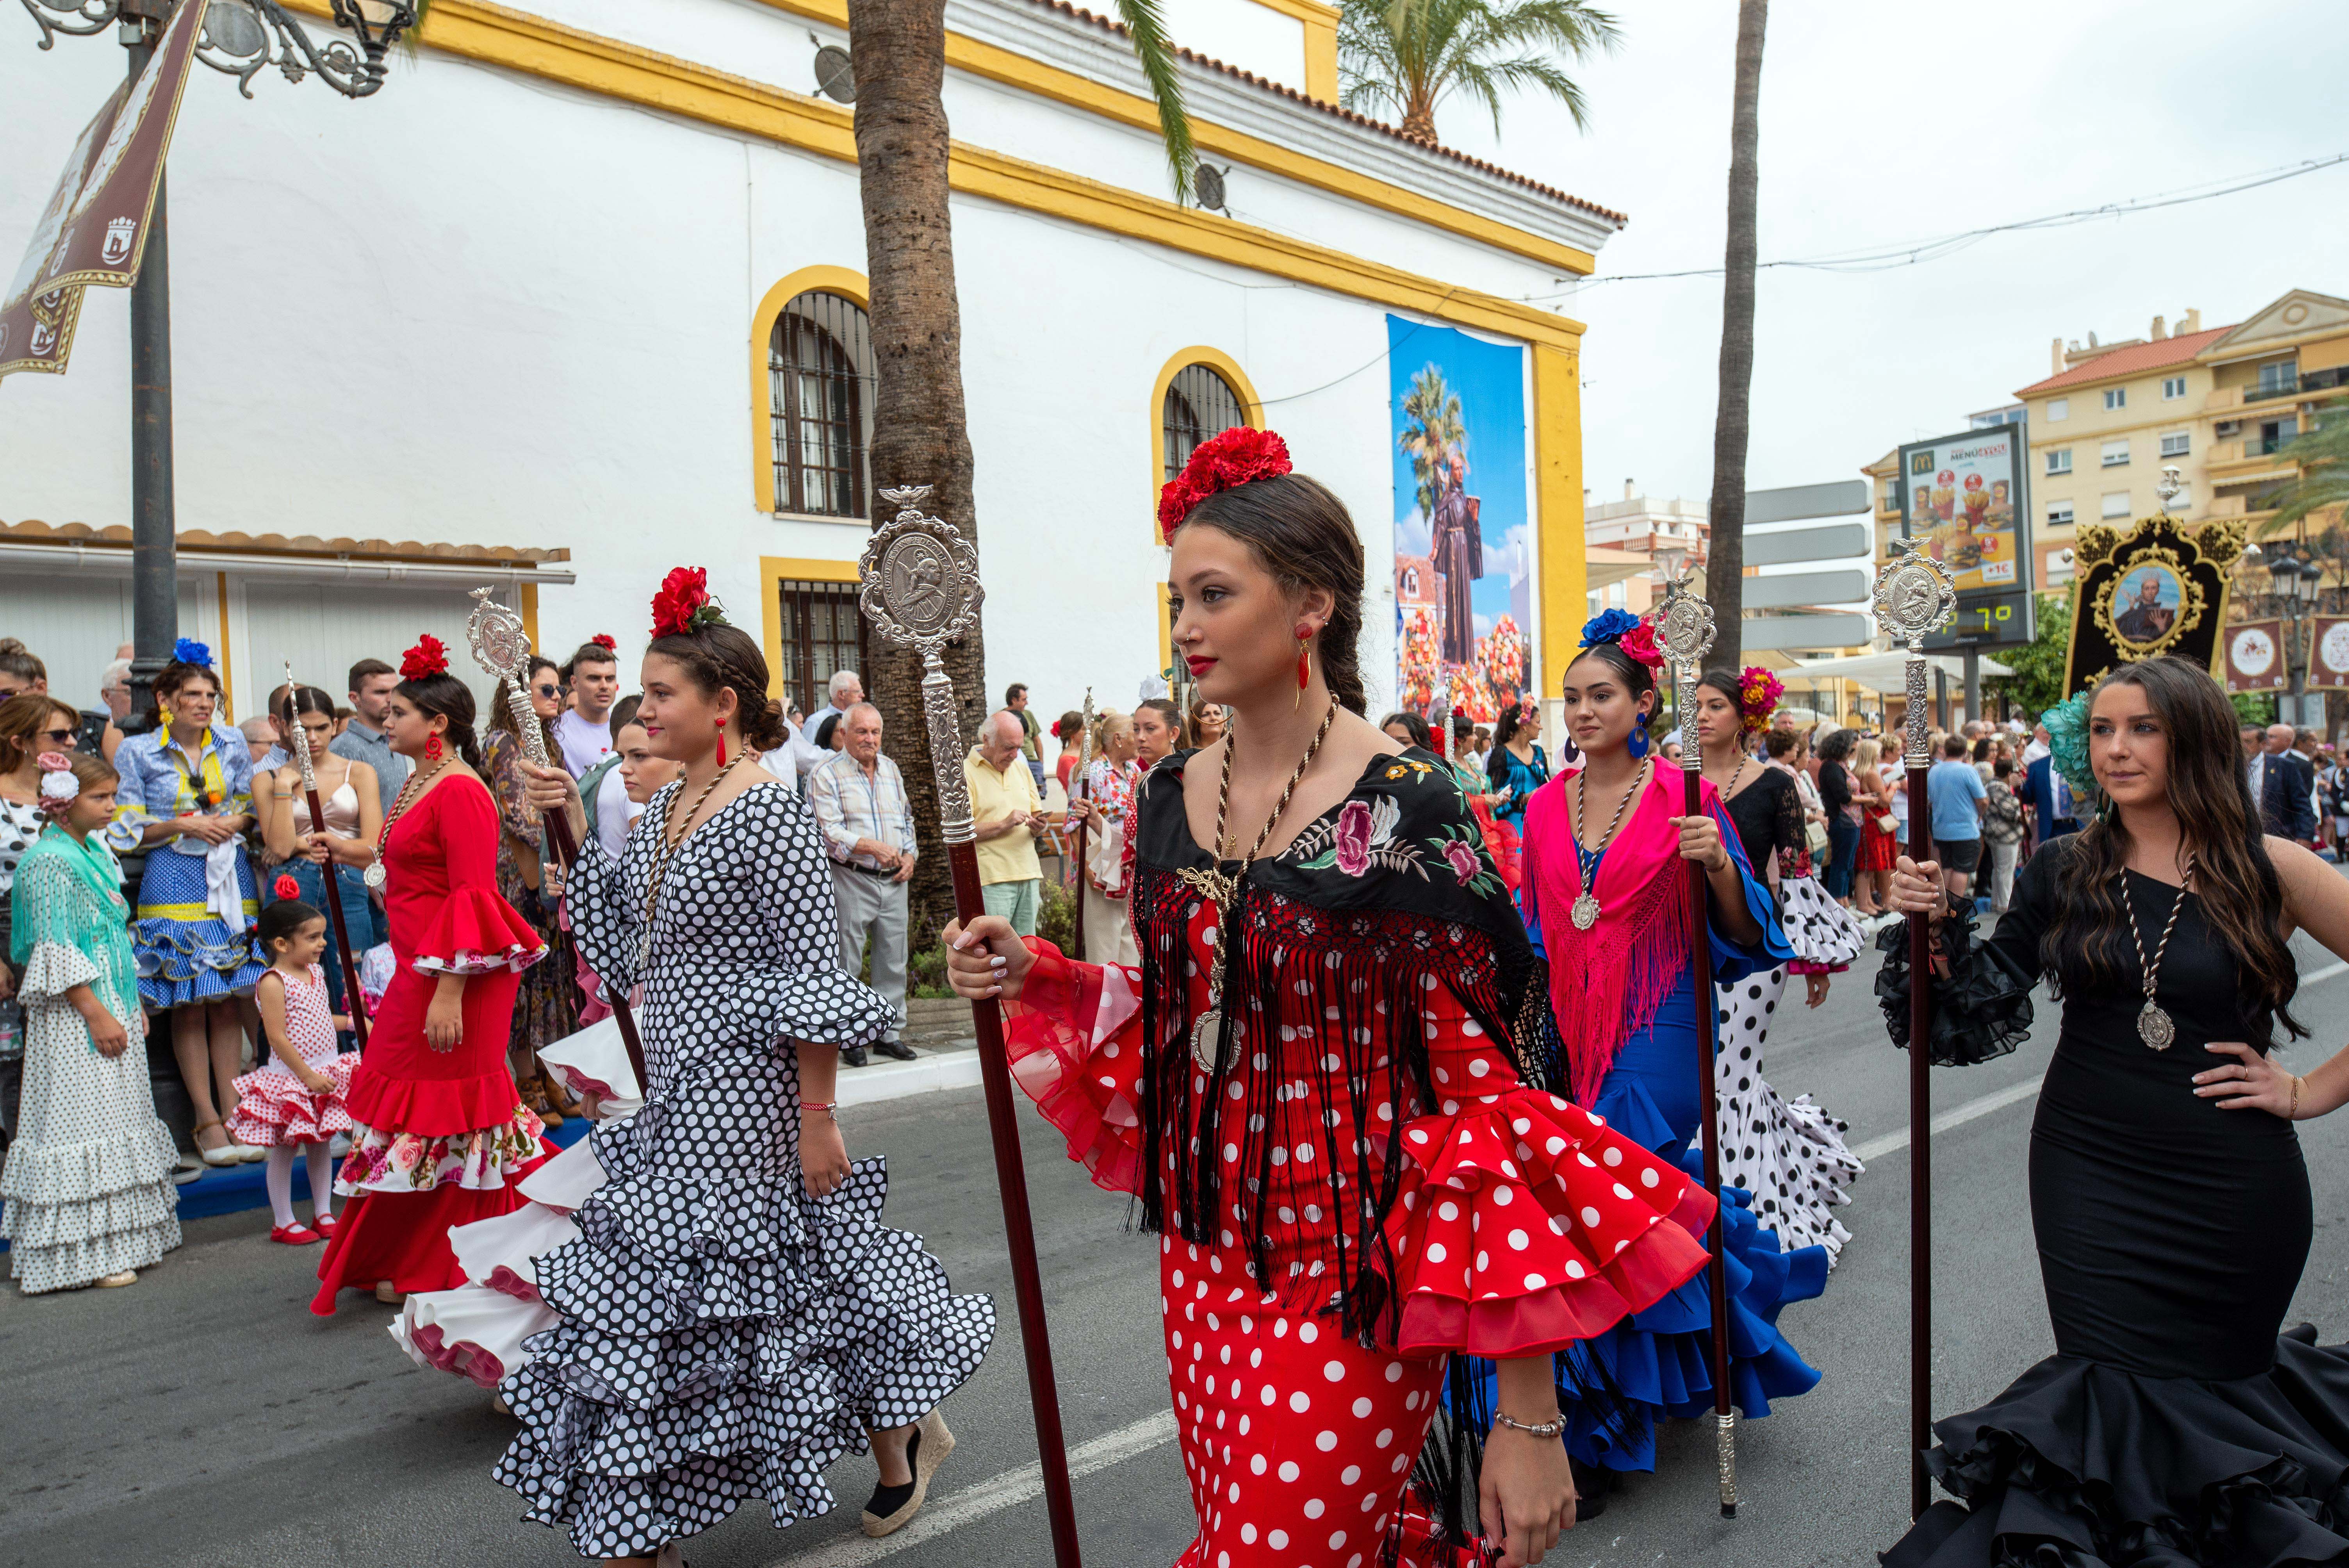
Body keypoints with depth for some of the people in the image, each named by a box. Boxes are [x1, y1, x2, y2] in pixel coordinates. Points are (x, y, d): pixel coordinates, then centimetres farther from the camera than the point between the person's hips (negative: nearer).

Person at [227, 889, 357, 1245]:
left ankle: (323, 1215, 23)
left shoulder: (316, 973, 8)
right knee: (284, 1149, 4)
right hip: (288, 1077, -7)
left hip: (326, 1070, 7)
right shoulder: (273, 982, -17)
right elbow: (278, 1037, -20)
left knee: (320, 1144, 14)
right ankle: (283, 1223, 15)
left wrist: (351, 1021, 7)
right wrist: (307, 1075, -20)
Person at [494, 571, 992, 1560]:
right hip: (680, 1092, 9)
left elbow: (813, 979, -19)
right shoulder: (668, 807, 8)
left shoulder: (769, 814, -18)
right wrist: (577, 829, 6)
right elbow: (631, 948, 13)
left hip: (744, 1095, -8)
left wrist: (818, 1120, -19)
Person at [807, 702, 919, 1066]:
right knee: (847, 961, 0)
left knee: (893, 960, 9)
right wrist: (873, 847, -25)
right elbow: (829, 831, -14)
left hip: (893, 880, 5)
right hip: (851, 879, -5)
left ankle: (890, 1032, 19)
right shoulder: (826, 775, -5)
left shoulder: (891, 769, 14)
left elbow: (907, 817, 21)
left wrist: (910, 854, 5)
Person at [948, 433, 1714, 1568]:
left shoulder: (1404, 815, -17)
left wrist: (1530, 1414, -17)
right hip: (1204, 1258, 6)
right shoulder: (1170, 796, 2)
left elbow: (1488, 1094, -17)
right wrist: (1035, 980, -4)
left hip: (1346, 1284, -6)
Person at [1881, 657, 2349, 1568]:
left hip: (2228, 1183, -1)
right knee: (2116, 1397, 3)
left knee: (2214, 1384, 13)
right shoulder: (2066, 873, -1)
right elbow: (1984, 1004, -1)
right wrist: (1938, 927, -15)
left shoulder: (2266, 870, -6)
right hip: (2091, 1173, 1)